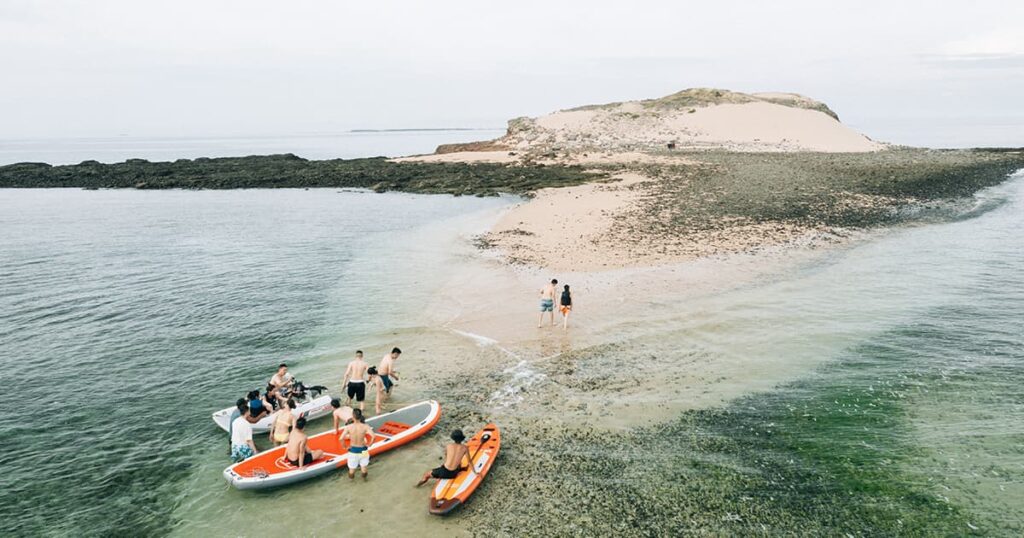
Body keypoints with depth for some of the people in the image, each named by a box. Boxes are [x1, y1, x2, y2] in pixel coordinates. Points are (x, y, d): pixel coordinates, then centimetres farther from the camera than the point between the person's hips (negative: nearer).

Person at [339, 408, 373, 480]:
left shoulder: (349, 427, -18)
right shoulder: (365, 426, -20)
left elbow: (341, 439, -24)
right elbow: (373, 436, -30)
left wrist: (344, 447, -5)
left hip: (353, 451, 0)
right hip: (363, 450, 0)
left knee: (352, 468, 23)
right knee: (363, 468, 23)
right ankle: (364, 477, 43)